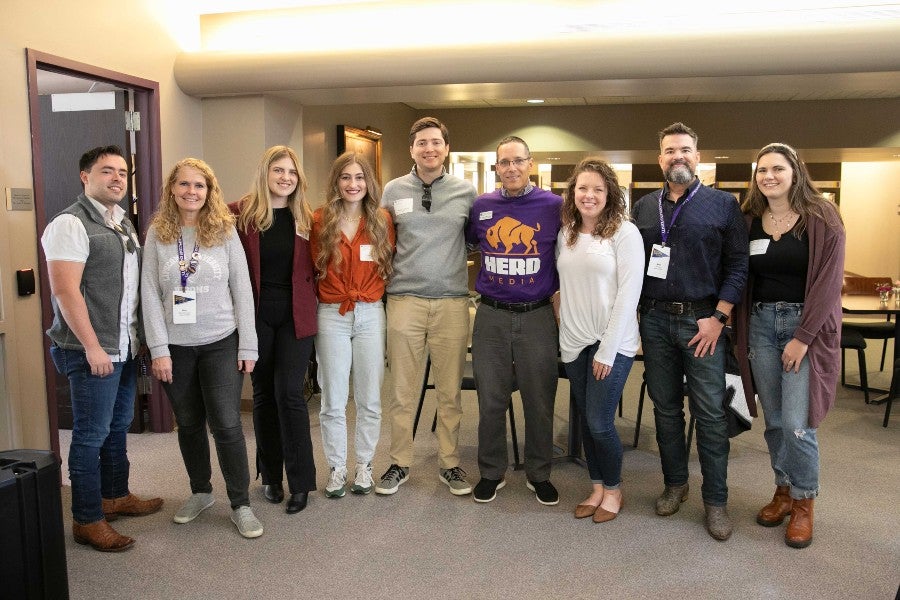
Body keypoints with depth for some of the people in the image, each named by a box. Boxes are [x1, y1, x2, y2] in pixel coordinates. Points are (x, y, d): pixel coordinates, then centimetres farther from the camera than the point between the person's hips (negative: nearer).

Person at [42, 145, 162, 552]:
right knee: (91, 435, 0)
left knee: (118, 426, 18)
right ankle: (87, 521, 12)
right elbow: (65, 290, -19)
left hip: (125, 347, 8)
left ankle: (115, 496, 34)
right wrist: (93, 347, -19)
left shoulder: (123, 224, 14)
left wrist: (138, 336, 14)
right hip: (92, 351, -8)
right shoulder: (72, 224, -12)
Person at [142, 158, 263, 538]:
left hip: (221, 343, -2)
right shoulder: (158, 233, 2)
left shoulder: (224, 230, -1)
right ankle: (200, 492, 32)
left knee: (226, 424, -4)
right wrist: (158, 349, -7)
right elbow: (150, 294, -1)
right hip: (176, 347, 2)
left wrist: (247, 346, -5)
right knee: (189, 424, 13)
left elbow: (242, 290, -2)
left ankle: (241, 505, 9)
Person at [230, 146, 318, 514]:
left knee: (289, 392, -5)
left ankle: (300, 481, 6)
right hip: (257, 314, 0)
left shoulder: (306, 217, 4)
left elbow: (314, 266, 11)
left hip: (295, 314, 0)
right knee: (263, 393, 10)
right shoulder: (241, 214, -3)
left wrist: (311, 301, 0)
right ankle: (270, 476, 25)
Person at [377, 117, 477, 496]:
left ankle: (449, 464, 23)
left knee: (450, 391, 8)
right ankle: (399, 463, 22)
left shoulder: (466, 192, 4)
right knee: (403, 391, 7)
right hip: (404, 301, 0)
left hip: (452, 302, 0)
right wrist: (382, 282, 6)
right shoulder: (393, 190, 5)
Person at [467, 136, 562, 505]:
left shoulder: (554, 206, -3)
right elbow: (465, 243, 19)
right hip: (491, 317, 2)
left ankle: (539, 474, 28)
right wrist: (479, 285, 13)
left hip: (537, 316, -1)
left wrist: (558, 289, 2)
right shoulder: (481, 206, 3)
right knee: (490, 401, 10)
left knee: (539, 402, 9)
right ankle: (491, 472, 27)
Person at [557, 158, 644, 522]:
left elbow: (629, 293, -12)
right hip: (574, 342, 5)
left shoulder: (625, 233, -8)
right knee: (586, 421, 12)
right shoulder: (565, 235, 8)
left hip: (612, 343, -5)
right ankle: (597, 488, 28)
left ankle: (613, 491, 21)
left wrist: (607, 349, -14)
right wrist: (564, 334, 2)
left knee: (599, 423, -3)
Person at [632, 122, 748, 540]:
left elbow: (738, 265, -2)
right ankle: (675, 483, 28)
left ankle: (716, 500, 13)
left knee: (710, 413, 0)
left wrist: (718, 317, -10)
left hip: (701, 321, -3)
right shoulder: (644, 207, 11)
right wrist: (632, 314, 4)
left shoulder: (723, 204, 1)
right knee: (665, 408, 12)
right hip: (654, 320, 3)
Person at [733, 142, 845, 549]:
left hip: (805, 325, -4)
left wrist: (803, 337, -13)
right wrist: (740, 332, 1)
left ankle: (803, 503, 13)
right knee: (773, 421, 9)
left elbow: (828, 282, -9)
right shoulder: (749, 221, 7)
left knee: (797, 424, -7)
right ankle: (783, 491, 26)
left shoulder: (821, 220, -6)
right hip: (760, 323, 4)